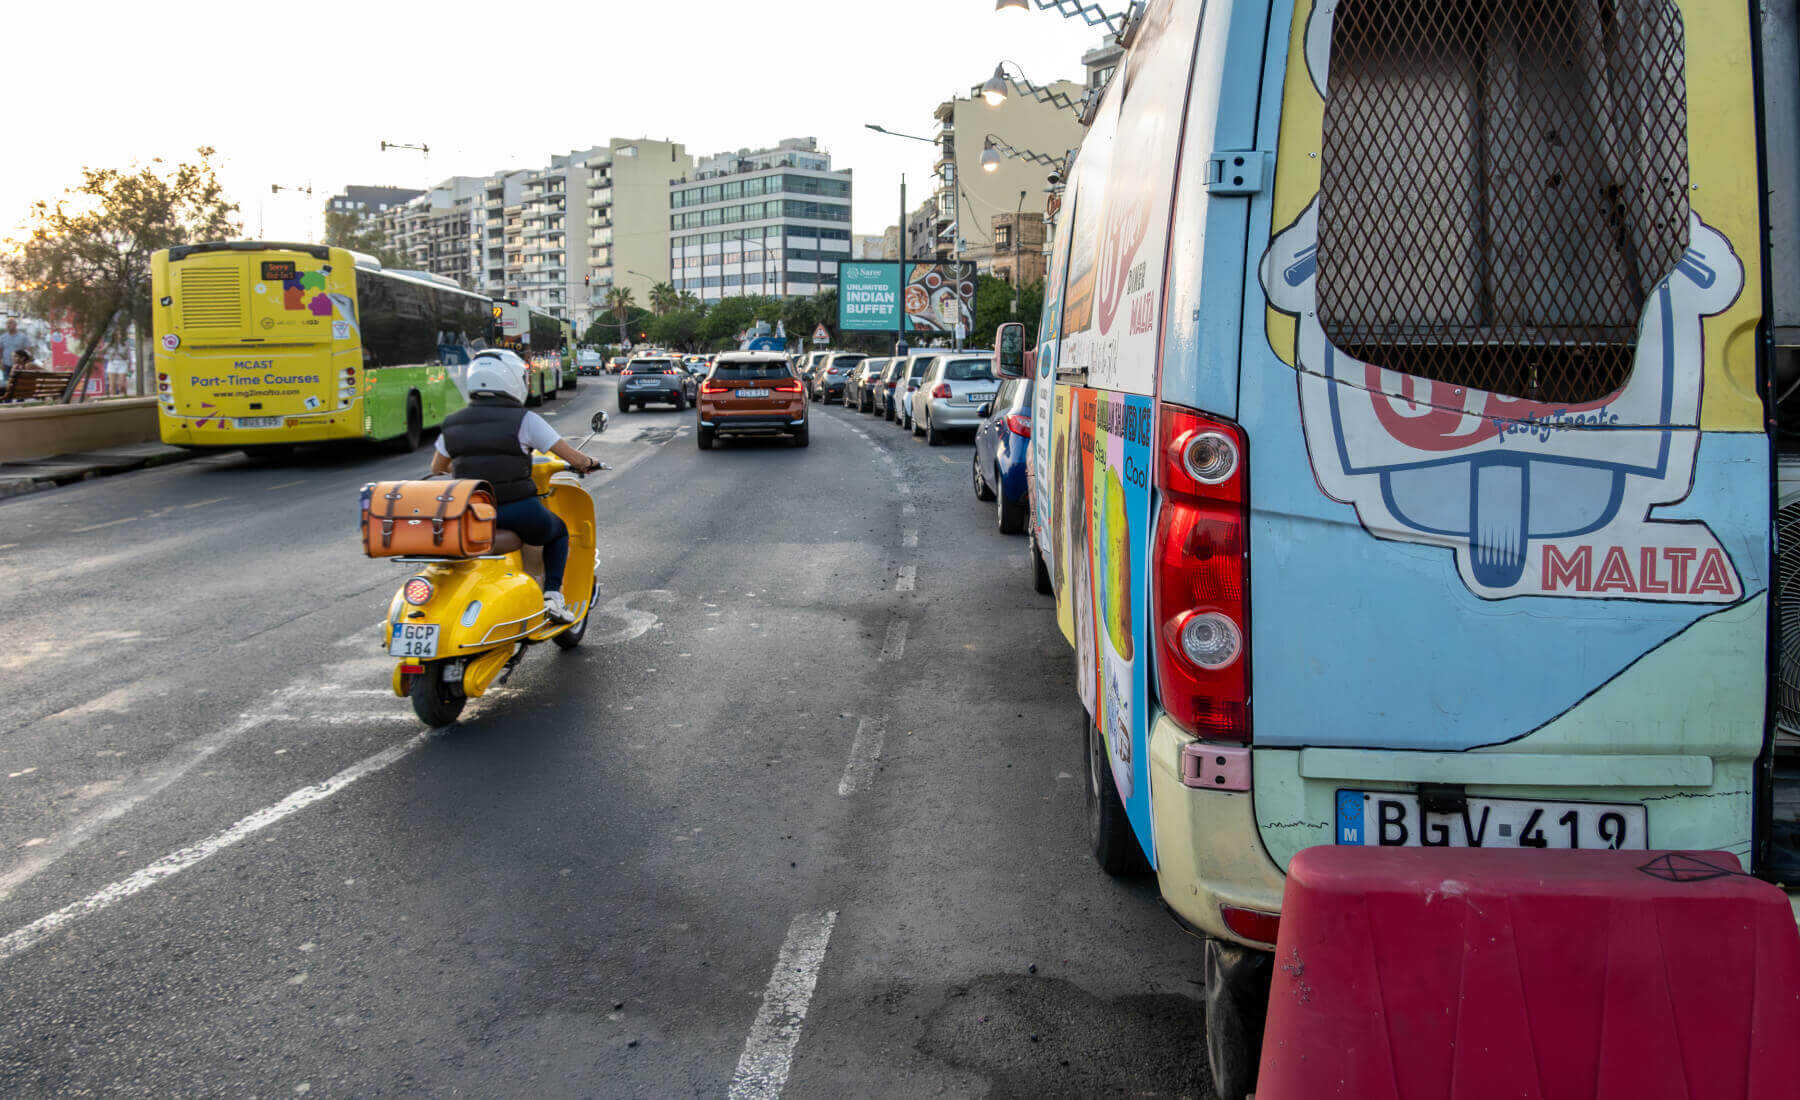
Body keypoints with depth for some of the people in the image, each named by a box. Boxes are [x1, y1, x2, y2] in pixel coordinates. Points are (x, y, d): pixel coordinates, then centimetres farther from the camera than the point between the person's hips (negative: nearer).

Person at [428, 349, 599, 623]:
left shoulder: (452, 423, 7)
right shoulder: (523, 419, -8)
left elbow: (437, 468, 22)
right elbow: (573, 458, -6)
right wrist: (589, 463, 16)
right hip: (520, 512, -4)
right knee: (558, 531, 26)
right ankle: (552, 595, 10)